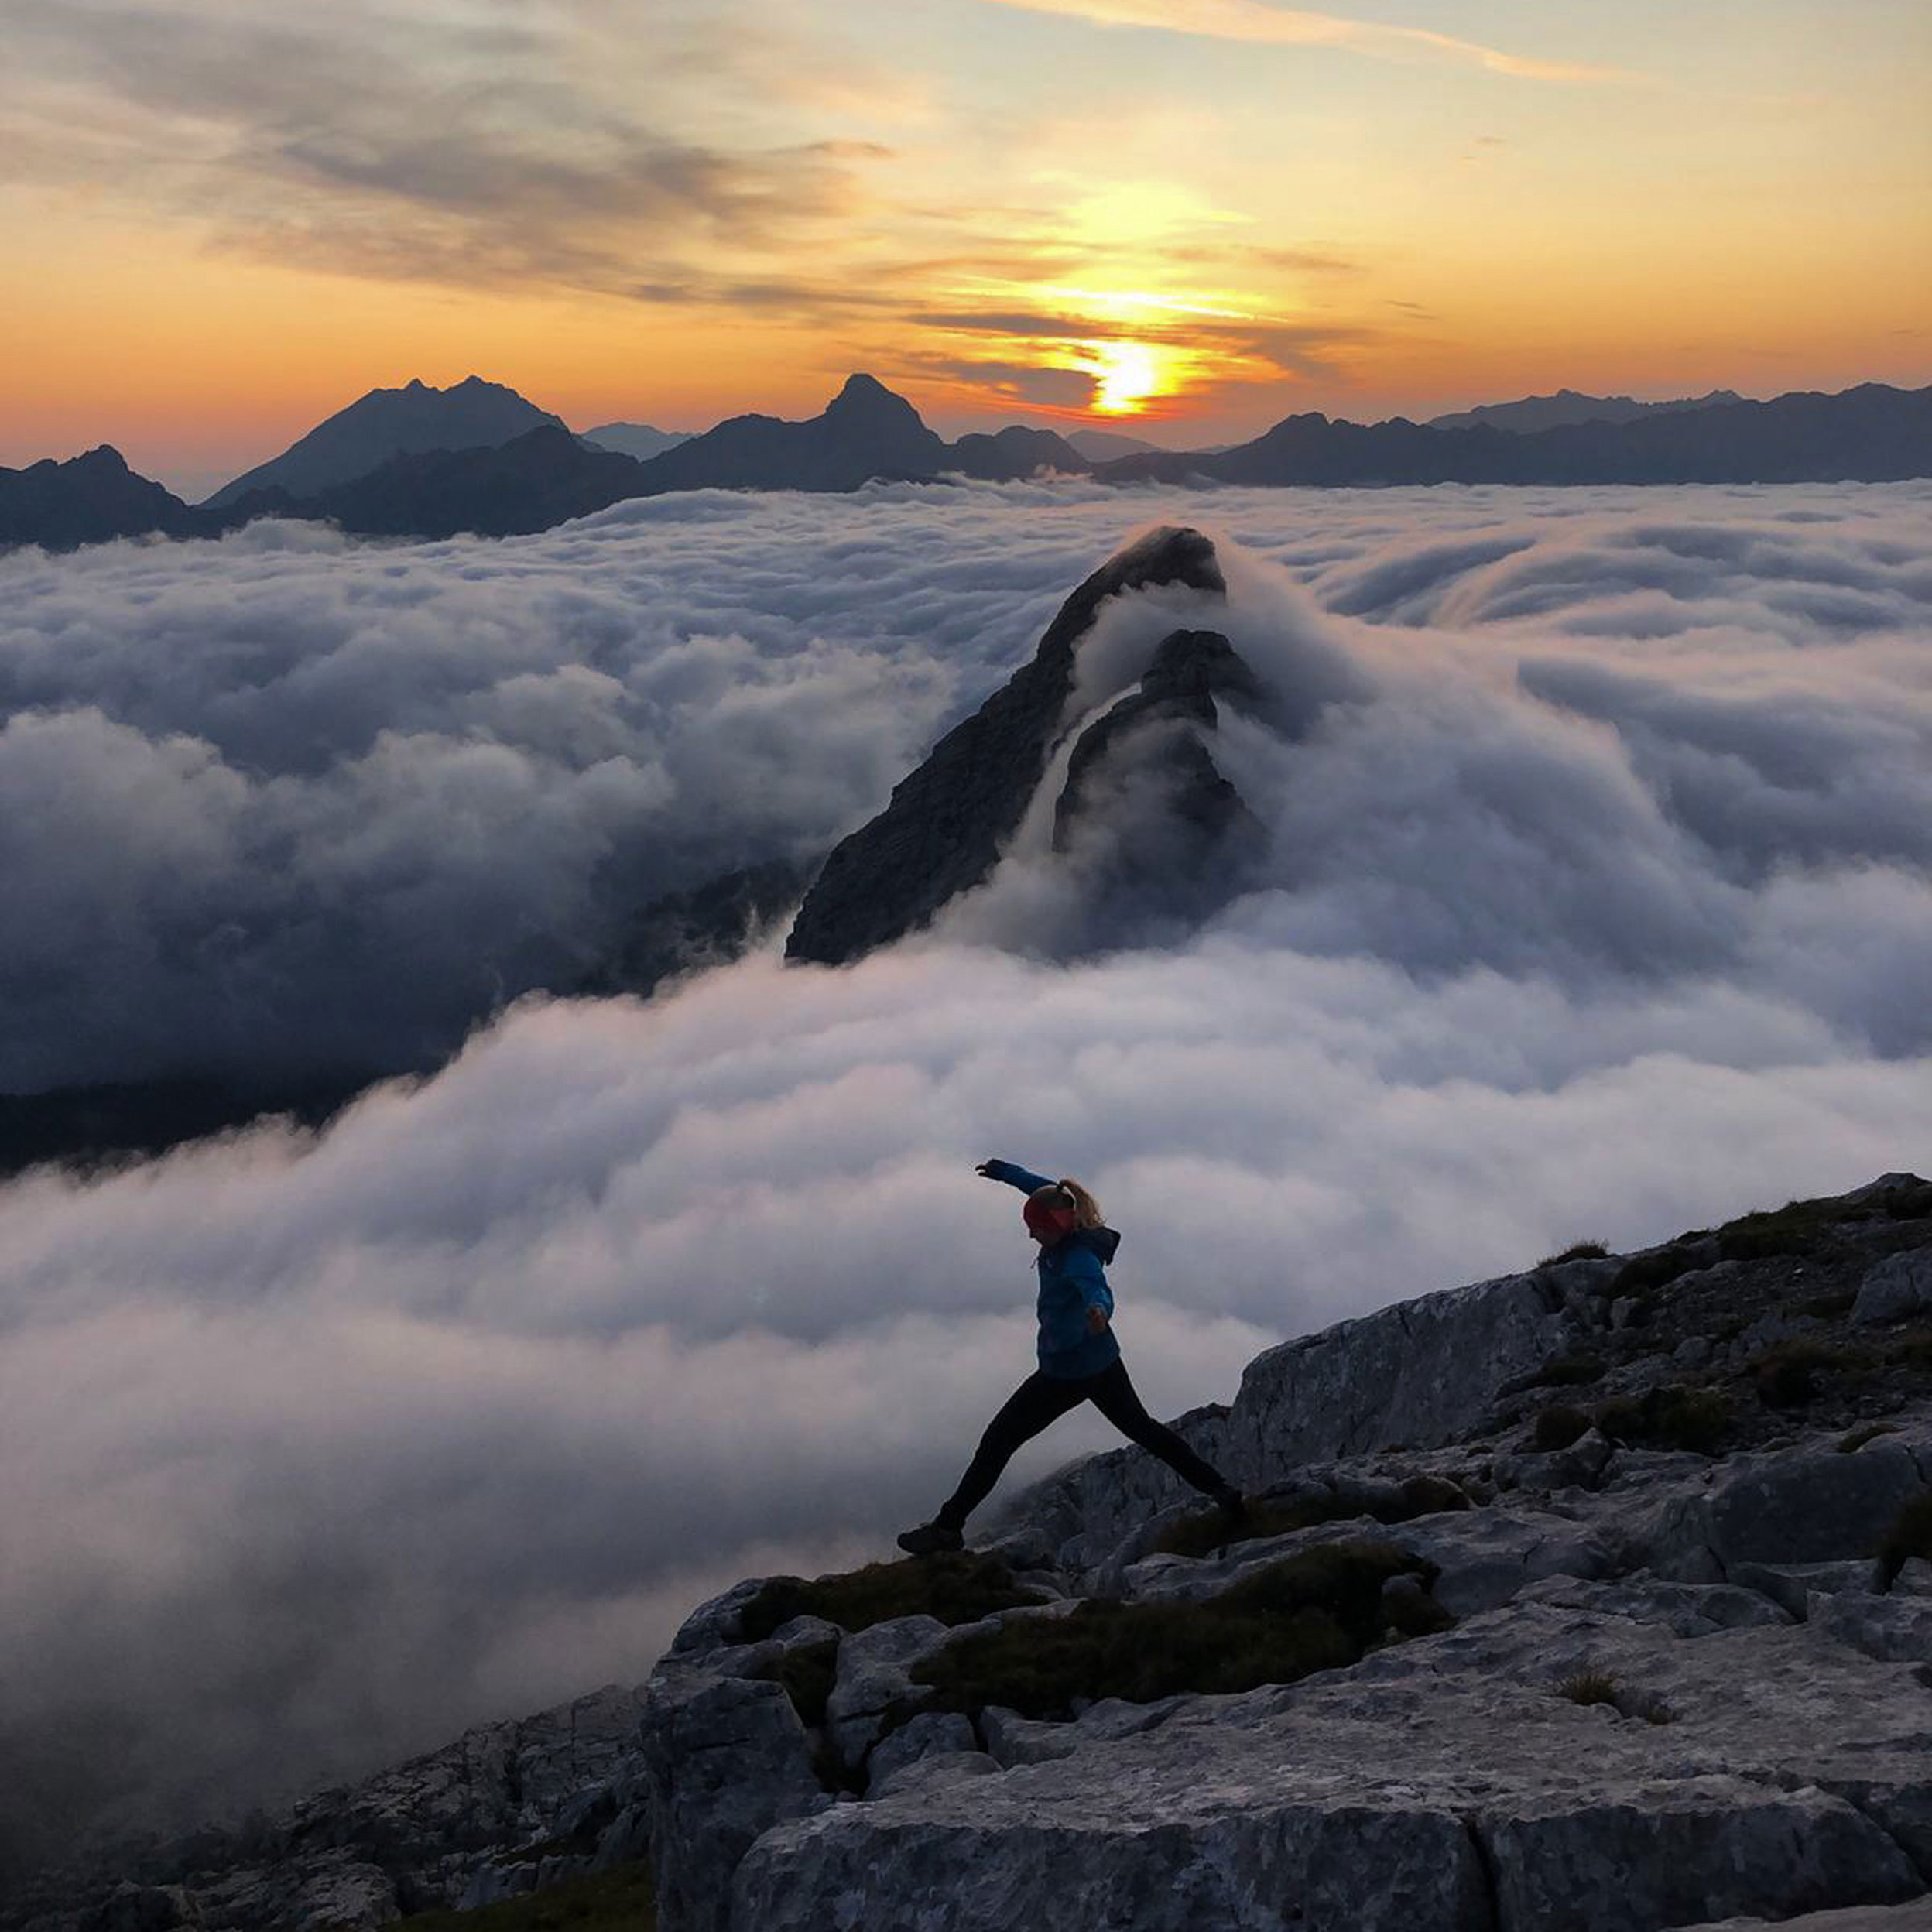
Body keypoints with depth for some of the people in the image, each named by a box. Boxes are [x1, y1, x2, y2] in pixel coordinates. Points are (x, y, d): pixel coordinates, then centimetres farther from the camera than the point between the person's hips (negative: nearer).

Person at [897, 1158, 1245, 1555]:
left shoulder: (1078, 1258, -28)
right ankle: (1220, 1490, 24)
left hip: (1067, 1373, -10)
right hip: (1103, 1362, 10)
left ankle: (948, 1528, 2)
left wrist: (1098, 1309, -73)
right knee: (1141, 1428, 23)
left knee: (998, 1440, -1)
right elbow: (1044, 1188, 17)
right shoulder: (1072, 1237, -3)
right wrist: (1001, 1170, 32)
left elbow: (1096, 1288, -49)